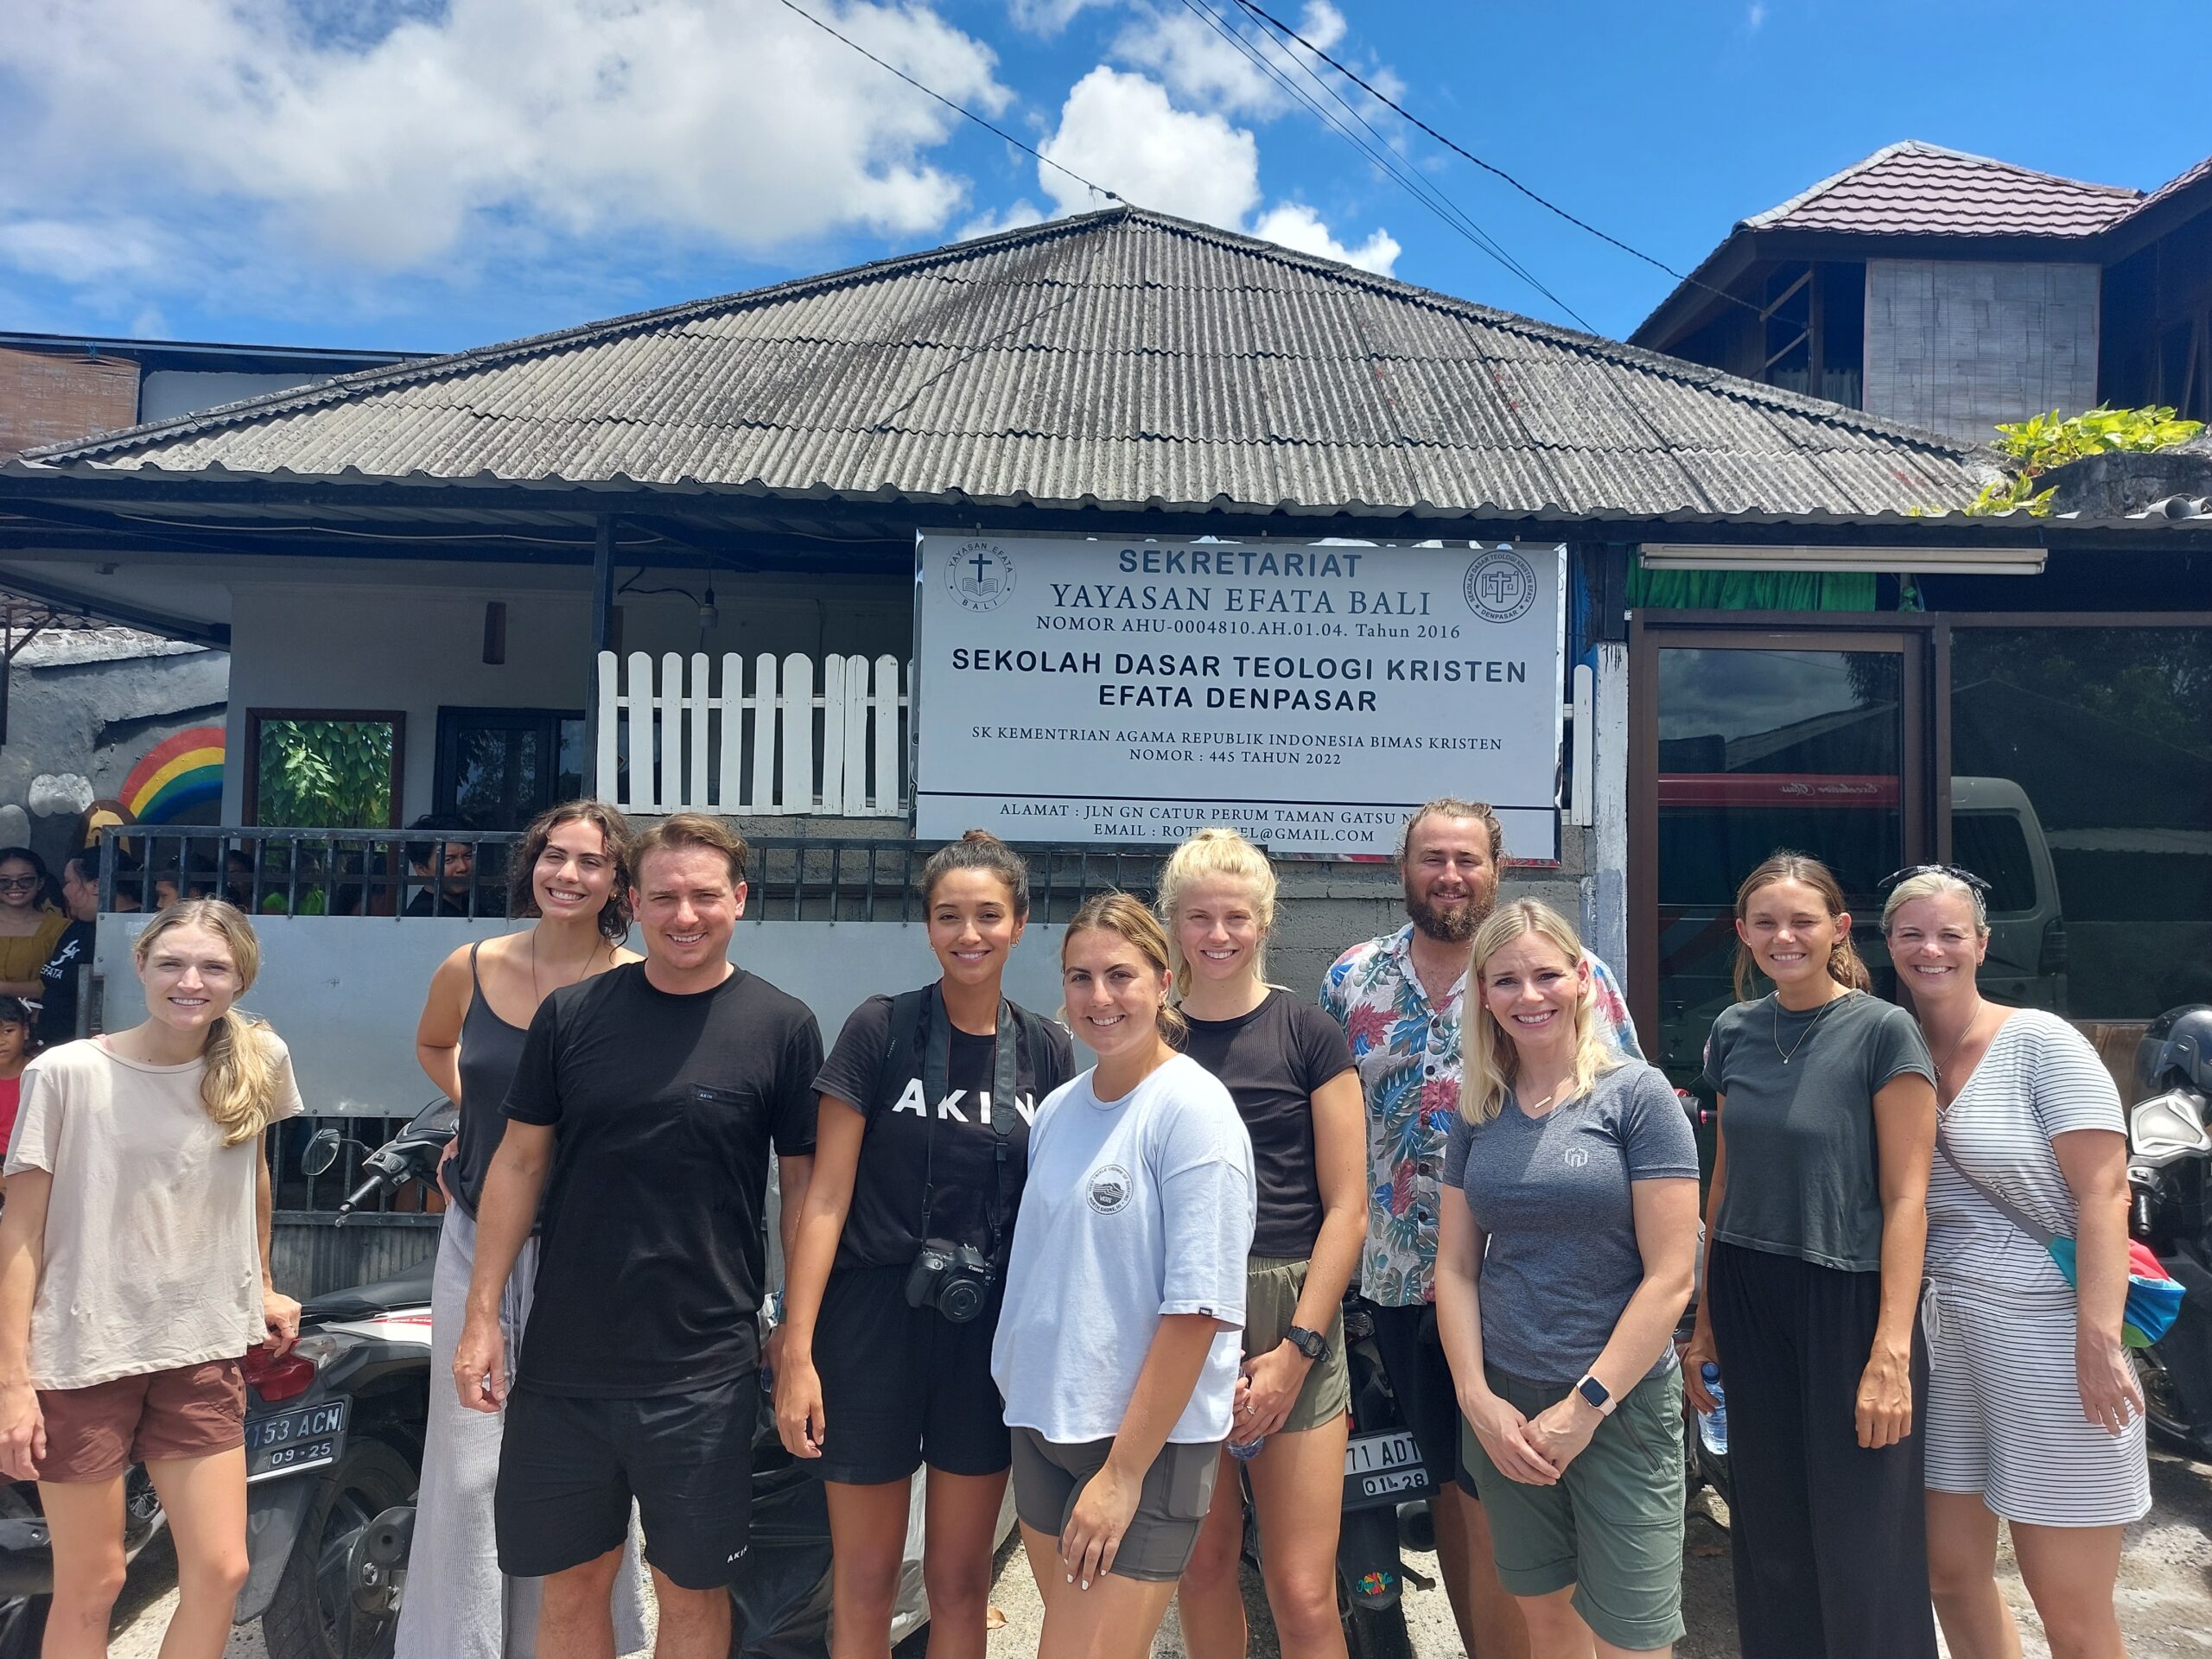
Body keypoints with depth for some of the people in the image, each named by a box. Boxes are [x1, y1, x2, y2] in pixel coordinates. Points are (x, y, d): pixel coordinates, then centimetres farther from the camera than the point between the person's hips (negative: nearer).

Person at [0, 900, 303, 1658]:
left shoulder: (257, 1062, -2)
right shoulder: (65, 1073, -11)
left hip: (202, 1353, 3)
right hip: (83, 1356, -3)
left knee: (221, 1572, 2)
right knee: (91, 1586, 7)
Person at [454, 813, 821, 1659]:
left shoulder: (782, 1026, -6)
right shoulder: (572, 1013, -1)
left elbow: (801, 1179, 0)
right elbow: (520, 1160, 5)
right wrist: (483, 1315, 3)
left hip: (703, 1374, -2)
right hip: (563, 1361, 2)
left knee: (692, 1589, 12)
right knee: (570, 1584, 16)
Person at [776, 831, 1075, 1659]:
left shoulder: (1047, 1050, 2)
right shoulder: (878, 1030, -8)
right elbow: (827, 1196, -9)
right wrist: (797, 1351, -13)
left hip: (989, 1333, 3)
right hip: (874, 1322, -2)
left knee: (961, 1580, 14)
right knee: (865, 1582, 10)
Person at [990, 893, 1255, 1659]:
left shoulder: (1193, 1109, -14)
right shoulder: (1056, 1109, 5)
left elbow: (1199, 1307, -17)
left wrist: (1125, 1470, -17)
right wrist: (1025, 1399, 6)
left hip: (1147, 1441, -6)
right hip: (1041, 1425, 6)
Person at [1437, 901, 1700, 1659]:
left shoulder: (1636, 1094, -9)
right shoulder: (1479, 1112, 4)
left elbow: (1670, 1276, -12)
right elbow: (1455, 1267, 5)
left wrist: (1586, 1405, -14)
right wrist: (1478, 1399, -6)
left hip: (1620, 1402, -4)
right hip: (1505, 1407, 4)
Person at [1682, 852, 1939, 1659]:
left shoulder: (1883, 1031, -9)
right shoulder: (1733, 1032, 5)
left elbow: (1905, 1197, -11)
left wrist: (1891, 1350, -17)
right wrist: (1705, 1321, 12)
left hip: (1848, 1300, -4)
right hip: (1750, 1302, 5)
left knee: (1862, 1553, 3)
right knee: (1771, 1538, 13)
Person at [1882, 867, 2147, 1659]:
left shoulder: (2040, 1042, -7)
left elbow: (2104, 1191, -13)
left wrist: (2100, 1340, -20)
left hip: (2045, 1329, -5)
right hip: (1938, 1330, 5)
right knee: (1953, 1576, 15)